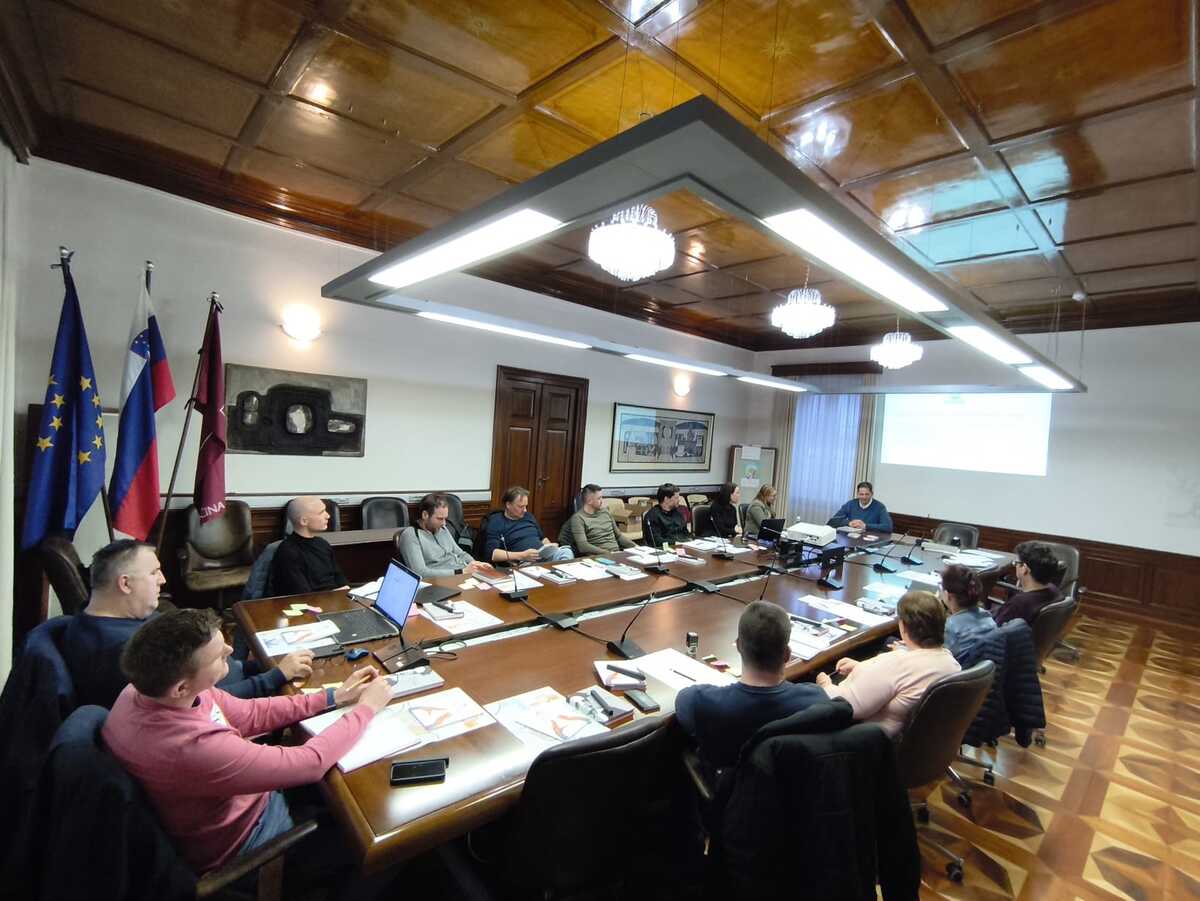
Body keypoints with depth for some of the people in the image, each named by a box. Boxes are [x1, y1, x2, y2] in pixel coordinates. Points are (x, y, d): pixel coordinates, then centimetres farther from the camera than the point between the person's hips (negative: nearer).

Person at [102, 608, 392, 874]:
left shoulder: (149, 687, -17)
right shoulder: (194, 747, -43)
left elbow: (249, 714, -5)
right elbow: (310, 763, -33)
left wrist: (333, 697, -9)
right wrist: (366, 707, -19)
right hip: (241, 843, -6)